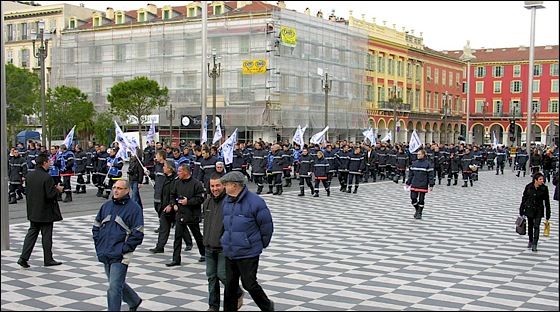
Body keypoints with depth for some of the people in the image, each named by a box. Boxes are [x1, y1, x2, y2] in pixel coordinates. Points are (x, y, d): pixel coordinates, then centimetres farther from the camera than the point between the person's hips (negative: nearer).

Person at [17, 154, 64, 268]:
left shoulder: (29, 175, 3)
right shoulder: (47, 177, -20)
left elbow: (28, 192, 12)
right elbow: (50, 195, -22)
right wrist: (58, 190, -3)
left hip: (33, 211, 7)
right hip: (45, 212, -7)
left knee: (32, 233, 13)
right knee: (47, 235, 4)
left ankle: (23, 258, 6)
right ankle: (48, 260, 13)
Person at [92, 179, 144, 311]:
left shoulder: (134, 208, -8)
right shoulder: (107, 205, 10)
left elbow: (137, 234, -11)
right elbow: (96, 226, 19)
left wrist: (124, 250, -15)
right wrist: (98, 245, 8)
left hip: (119, 256, -7)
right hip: (105, 255, 7)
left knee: (114, 288, -9)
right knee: (118, 284, 20)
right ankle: (134, 301, 42)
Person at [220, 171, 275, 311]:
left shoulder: (255, 202, -15)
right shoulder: (226, 201, 5)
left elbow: (267, 226, -8)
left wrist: (261, 244, 1)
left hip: (248, 253, -6)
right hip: (229, 253, 6)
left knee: (249, 284, -1)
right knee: (230, 286, 10)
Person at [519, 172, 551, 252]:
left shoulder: (544, 188, -7)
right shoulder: (528, 187, -5)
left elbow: (547, 201, -1)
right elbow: (524, 198, 3)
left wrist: (548, 214, -1)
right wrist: (521, 211, 5)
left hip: (539, 211, -2)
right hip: (529, 209, 2)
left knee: (536, 226, -11)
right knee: (530, 226, 14)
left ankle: (534, 244, -10)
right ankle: (530, 241, 33)